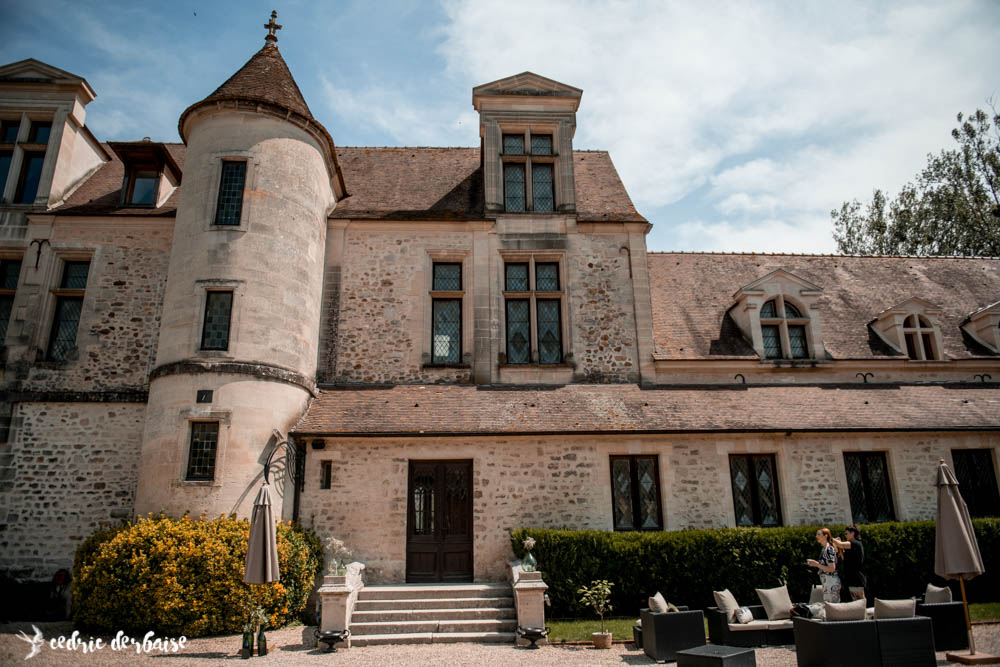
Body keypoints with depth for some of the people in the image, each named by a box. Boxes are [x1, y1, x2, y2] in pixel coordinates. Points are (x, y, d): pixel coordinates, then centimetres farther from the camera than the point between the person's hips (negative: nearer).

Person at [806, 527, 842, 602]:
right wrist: (814, 563, 8)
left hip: (831, 582, -9)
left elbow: (831, 569, -20)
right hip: (827, 581, 9)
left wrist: (817, 564, -16)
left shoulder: (829, 549, -16)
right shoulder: (824, 549, 12)